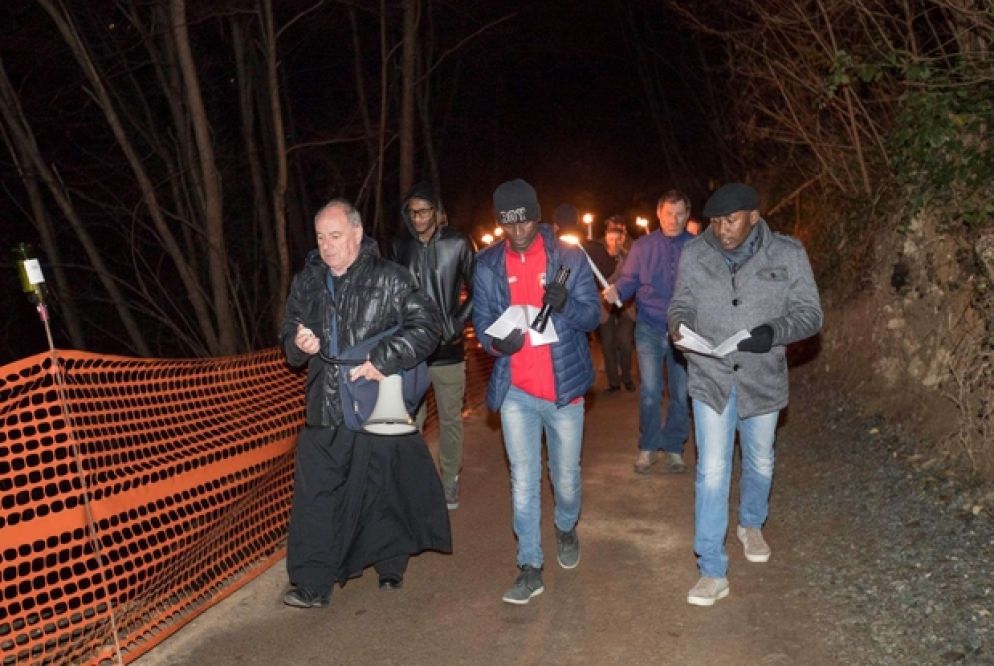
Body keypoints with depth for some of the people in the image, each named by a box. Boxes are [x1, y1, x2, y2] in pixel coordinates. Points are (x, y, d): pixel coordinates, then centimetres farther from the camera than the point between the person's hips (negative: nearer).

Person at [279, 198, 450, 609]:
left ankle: (390, 565, 32)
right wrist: (298, 343, -7)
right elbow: (288, 333, 19)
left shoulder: (390, 280, -7)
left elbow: (425, 325, -10)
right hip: (325, 410, 4)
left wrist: (382, 360, -19)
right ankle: (313, 583, 16)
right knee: (316, 497, 3)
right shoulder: (305, 283, 9)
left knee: (383, 492, 10)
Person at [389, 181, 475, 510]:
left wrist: (457, 323, -7)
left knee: (450, 419, 9)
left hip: (447, 349, -1)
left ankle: (450, 482, 24)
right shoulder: (399, 245, 2)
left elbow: (476, 291, 2)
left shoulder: (457, 244, -4)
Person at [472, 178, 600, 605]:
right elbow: (481, 323, 3)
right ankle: (530, 568, 16)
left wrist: (566, 304, -27)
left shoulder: (569, 257, -3)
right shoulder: (487, 265, 1)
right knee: (523, 482, 5)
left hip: (564, 387, -1)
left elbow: (593, 314, -4)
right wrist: (496, 342, -20)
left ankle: (566, 529, 43)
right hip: (516, 391, 1)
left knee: (566, 476, 13)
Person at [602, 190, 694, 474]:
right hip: (650, 328, -1)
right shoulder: (642, 246, 3)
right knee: (650, 390, -8)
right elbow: (629, 279, 5)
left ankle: (673, 447, 24)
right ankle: (647, 447, 10)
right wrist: (616, 291, -18)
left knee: (681, 393, 7)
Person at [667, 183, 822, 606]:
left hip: (762, 380, 1)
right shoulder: (694, 255, -6)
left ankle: (751, 525, 50)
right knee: (712, 472, -3)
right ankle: (712, 572, 6)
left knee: (759, 464, 21)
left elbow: (809, 314, -7)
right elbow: (681, 305, 5)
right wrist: (679, 325, -19)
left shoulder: (788, 254, -9)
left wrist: (775, 331, -27)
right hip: (711, 378, -1)